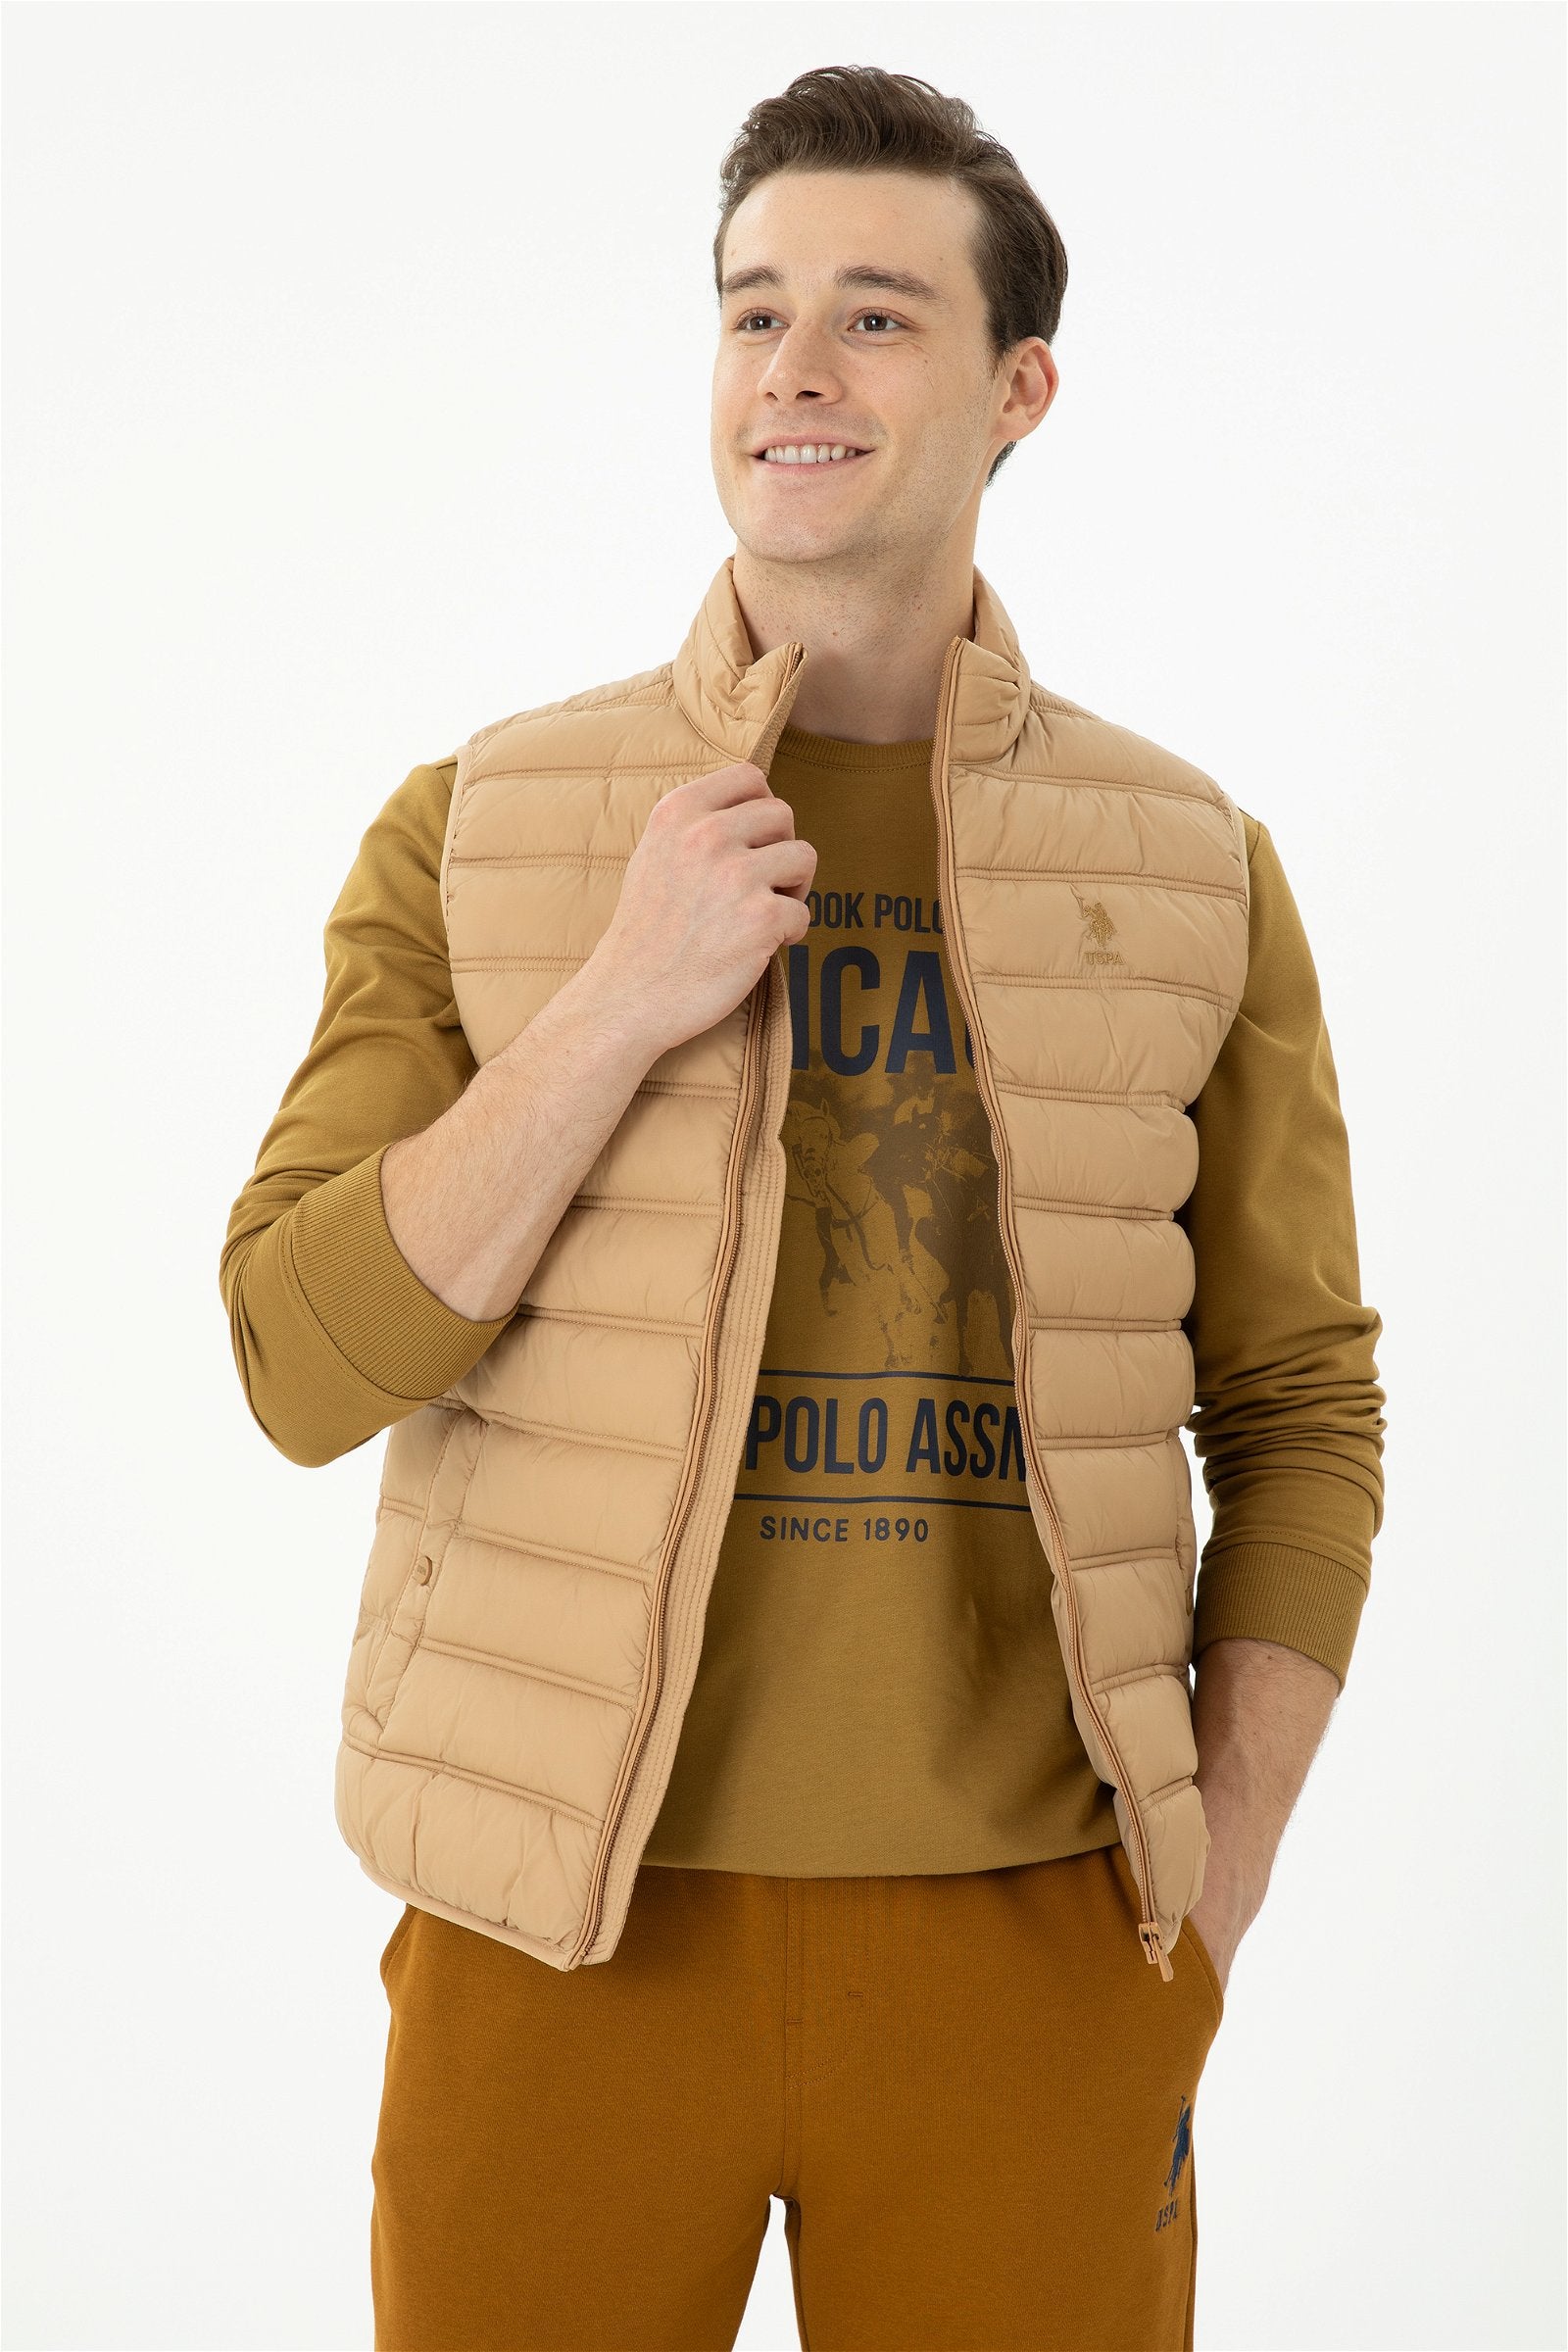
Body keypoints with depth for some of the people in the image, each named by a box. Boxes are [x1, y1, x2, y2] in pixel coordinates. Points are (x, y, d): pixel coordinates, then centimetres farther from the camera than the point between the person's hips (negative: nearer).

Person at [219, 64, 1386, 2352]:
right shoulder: (474, 833, 1)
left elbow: (1302, 1406, 6)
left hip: (1030, 1931, 1)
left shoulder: (1193, 871, 3)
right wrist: (620, 1002, -15)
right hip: (571, 1926, 0)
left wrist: (1215, 1891, -2)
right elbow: (304, 1367, -5)